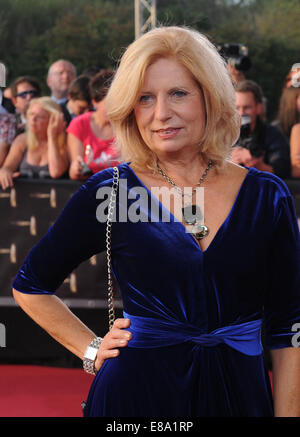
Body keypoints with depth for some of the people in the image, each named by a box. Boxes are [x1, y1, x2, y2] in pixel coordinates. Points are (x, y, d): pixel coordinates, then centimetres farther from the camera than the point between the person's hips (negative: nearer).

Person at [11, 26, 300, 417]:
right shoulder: (109, 192, -3)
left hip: (240, 394, 2)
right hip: (138, 395, -2)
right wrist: (92, 350, 1)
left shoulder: (267, 197, 0)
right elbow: (30, 285, 9)